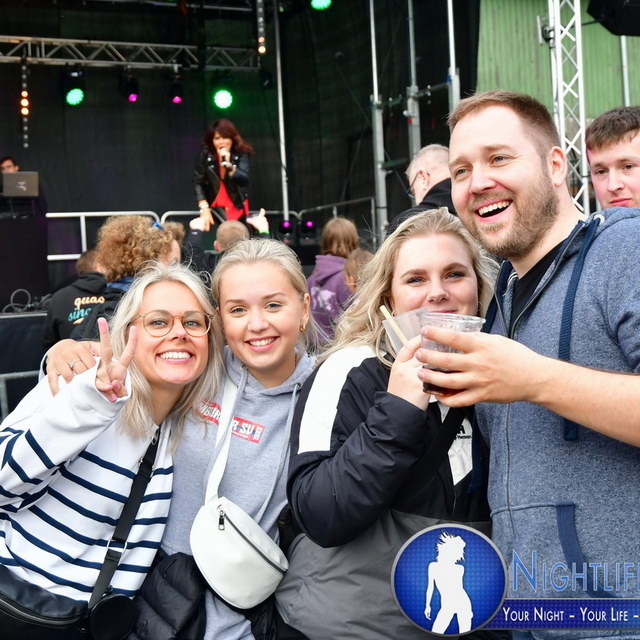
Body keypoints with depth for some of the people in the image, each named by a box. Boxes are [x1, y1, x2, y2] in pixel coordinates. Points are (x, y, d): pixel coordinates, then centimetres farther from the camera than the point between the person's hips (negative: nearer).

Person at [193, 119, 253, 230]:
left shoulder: (241, 154, -11)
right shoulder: (206, 154, -11)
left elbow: (244, 180, -22)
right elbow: (198, 182, -10)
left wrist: (228, 164, -35)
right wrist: (204, 208, -17)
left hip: (237, 206, 1)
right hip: (215, 205, -1)